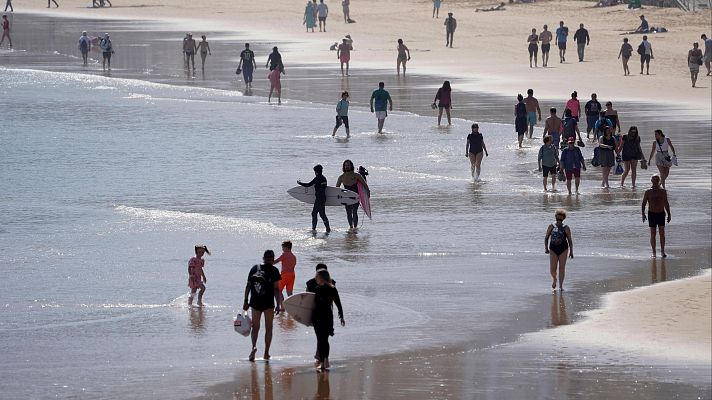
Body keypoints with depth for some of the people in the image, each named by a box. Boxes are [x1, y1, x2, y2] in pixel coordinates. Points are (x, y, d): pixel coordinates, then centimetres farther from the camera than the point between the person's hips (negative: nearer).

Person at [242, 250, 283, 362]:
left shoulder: (254, 268, 6)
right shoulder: (274, 270, -4)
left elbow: (248, 286, 7)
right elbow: (276, 289, -7)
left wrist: (246, 301, 14)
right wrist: (278, 305, -4)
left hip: (255, 302, 2)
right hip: (268, 303, -2)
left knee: (255, 326, 12)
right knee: (268, 328, 10)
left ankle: (254, 346, -13)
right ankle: (266, 353, 8)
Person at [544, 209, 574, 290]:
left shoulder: (566, 228, 2)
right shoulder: (551, 226, 6)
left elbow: (570, 240, 4)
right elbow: (546, 238, 9)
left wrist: (571, 251, -2)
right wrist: (546, 248, -4)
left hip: (563, 249, -1)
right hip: (553, 249, 1)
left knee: (562, 268, -3)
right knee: (552, 269, -5)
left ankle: (561, 285, 6)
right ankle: (554, 279, 28)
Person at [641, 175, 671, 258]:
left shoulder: (663, 191, 5)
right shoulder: (648, 192, 0)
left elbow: (666, 203, 12)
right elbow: (643, 204, 2)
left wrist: (669, 214, 9)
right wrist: (643, 213, -11)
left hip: (661, 214, 1)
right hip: (652, 214, -1)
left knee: (662, 233, -5)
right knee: (653, 234, -1)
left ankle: (662, 251, 2)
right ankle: (654, 253, 5)